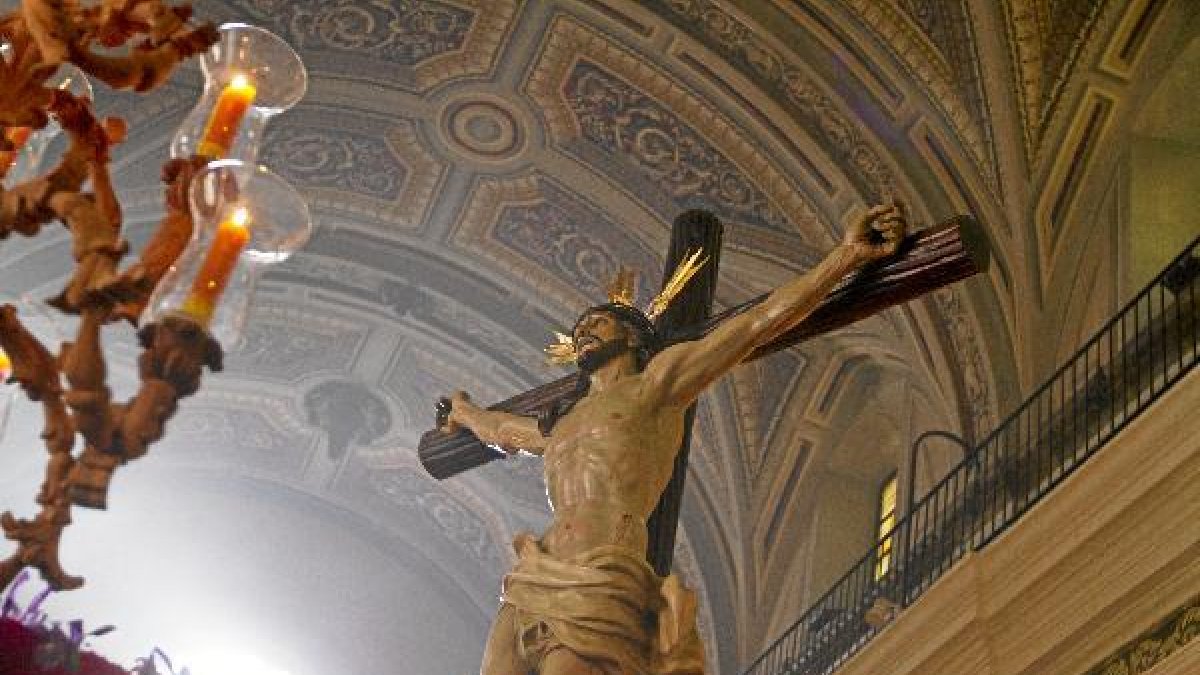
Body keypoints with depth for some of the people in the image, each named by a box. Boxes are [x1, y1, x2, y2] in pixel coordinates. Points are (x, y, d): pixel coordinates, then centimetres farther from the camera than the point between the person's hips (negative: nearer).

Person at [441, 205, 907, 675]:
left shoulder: (656, 381, 13)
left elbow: (761, 319, 7)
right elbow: (501, 431, 53)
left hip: (598, 595, -6)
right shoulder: (563, 421, 31)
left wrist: (846, 256, 3)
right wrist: (463, 412, 73)